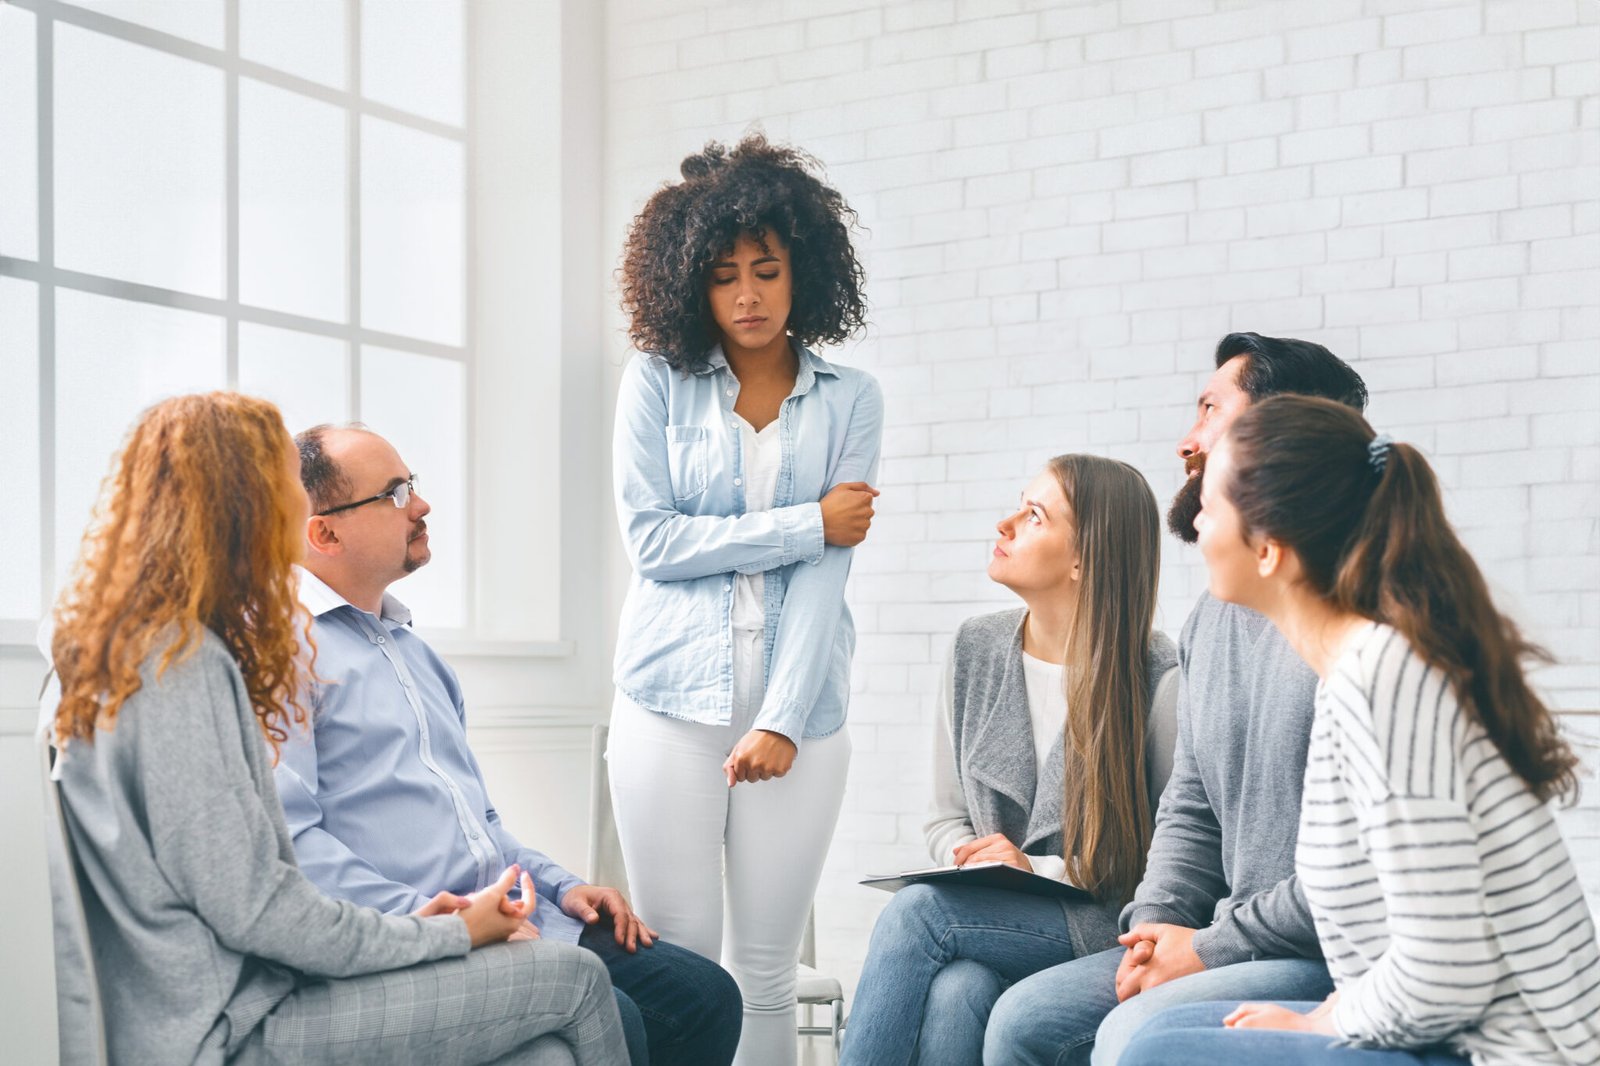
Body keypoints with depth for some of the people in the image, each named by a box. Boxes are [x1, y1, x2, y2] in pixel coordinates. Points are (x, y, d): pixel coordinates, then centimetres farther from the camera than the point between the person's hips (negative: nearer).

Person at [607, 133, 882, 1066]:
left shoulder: (849, 399, 4)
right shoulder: (657, 383, 4)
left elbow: (830, 571, -3)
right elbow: (652, 540, -5)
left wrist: (783, 721, -12)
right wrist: (809, 521, -7)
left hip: (799, 710, 1)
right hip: (671, 704, 0)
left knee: (767, 971, 5)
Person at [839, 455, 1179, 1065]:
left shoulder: (1154, 674, -8)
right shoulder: (976, 648, 8)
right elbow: (948, 819, 13)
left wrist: (1040, 870, -14)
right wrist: (970, 859, -9)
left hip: (1104, 929, -4)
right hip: (989, 918, 4)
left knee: (915, 911, -28)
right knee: (953, 991, -32)